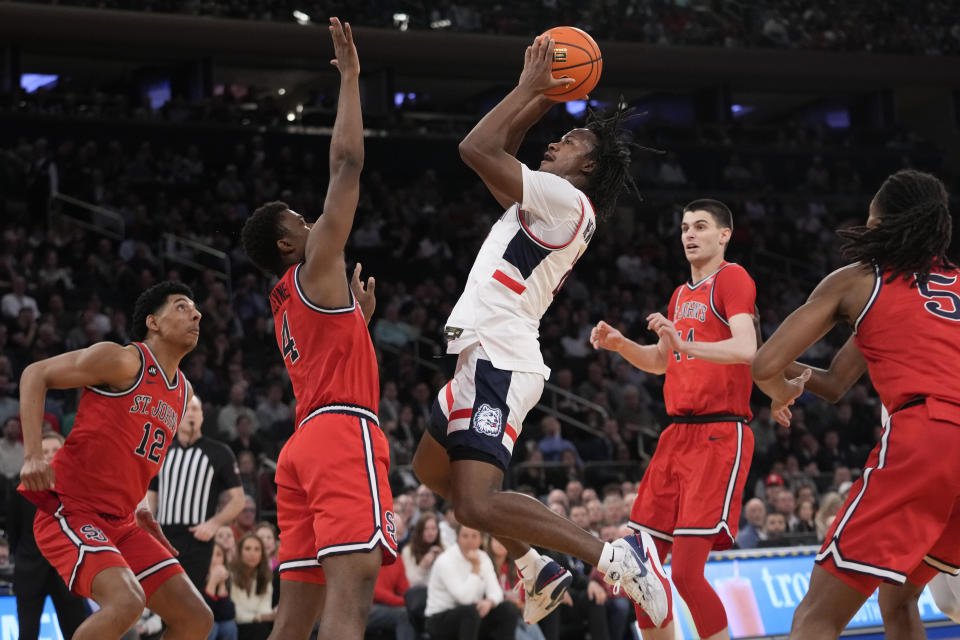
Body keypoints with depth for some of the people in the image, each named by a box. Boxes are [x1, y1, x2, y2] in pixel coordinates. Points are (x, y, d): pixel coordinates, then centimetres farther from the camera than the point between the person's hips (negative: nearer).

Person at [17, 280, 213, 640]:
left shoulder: (182, 392, 15)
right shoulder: (124, 361, -9)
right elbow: (35, 374, -7)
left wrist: (136, 506, 13)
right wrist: (33, 454, -18)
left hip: (121, 524, 8)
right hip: (69, 512, -8)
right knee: (126, 602, -32)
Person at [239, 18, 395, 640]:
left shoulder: (289, 306, 27)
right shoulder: (316, 270, 2)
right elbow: (348, 164, -2)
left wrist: (358, 319, 34)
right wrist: (350, 79, 4)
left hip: (305, 444, 10)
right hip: (343, 433, -10)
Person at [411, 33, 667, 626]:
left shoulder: (565, 200, -10)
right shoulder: (548, 203, 18)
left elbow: (477, 148, -15)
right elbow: (498, 154, 30)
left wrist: (529, 88, -5)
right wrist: (541, 98, 22)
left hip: (498, 364, -11)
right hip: (489, 359, 11)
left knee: (478, 505, -24)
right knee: (432, 469, 27)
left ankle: (615, 557, -21)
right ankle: (538, 571, 22)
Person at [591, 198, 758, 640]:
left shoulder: (732, 279, -6)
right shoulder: (682, 294, 21)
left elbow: (747, 349, -22)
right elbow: (660, 362, 30)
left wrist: (686, 344, -37)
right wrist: (620, 345, 11)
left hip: (720, 434, -9)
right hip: (678, 435, 9)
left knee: (686, 572, -16)